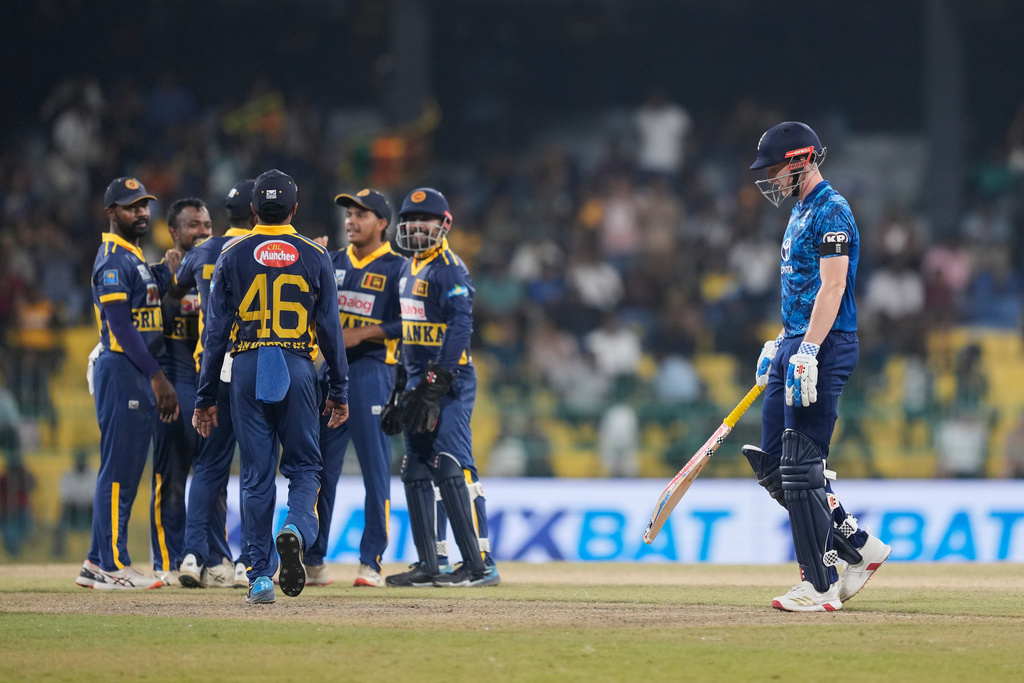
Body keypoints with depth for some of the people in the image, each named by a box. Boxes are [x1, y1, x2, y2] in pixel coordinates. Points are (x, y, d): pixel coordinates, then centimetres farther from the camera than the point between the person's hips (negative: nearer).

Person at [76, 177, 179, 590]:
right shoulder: (113, 259, -12)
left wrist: (166, 272, 12)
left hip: (140, 376, 10)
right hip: (121, 370, -10)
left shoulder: (135, 258, 20)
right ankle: (113, 567, -6)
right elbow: (121, 325, -20)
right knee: (119, 468, -8)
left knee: (125, 471, 12)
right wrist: (157, 377, -22)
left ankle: (98, 563, 16)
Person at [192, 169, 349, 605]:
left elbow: (215, 331, 3)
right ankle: (296, 530, -21)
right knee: (304, 466, 10)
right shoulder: (315, 257, 3)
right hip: (297, 368, 0)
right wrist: (339, 391, 10)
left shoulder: (233, 256, 3)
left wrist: (205, 398, 7)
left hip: (247, 368, 1)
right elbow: (330, 329, 3)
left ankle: (260, 577, 3)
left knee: (256, 475, 5)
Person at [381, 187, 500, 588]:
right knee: (415, 472, 9)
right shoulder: (409, 270, 18)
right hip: (420, 381, 10)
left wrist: (435, 384, -24)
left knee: (452, 469, -16)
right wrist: (401, 387, 21)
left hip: (449, 381, -10)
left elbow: (460, 327, -19)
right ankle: (428, 565, 14)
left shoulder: (449, 269, -10)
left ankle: (480, 565, -16)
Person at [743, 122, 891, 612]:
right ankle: (860, 549, 16)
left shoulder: (831, 212, -12)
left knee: (802, 468, -11)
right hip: (796, 344, 11)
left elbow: (832, 286, -21)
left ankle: (821, 586, -8)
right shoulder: (801, 212, 19)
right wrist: (779, 346, 26)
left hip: (825, 347, -11)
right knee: (771, 463, 9)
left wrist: (807, 351, -27)